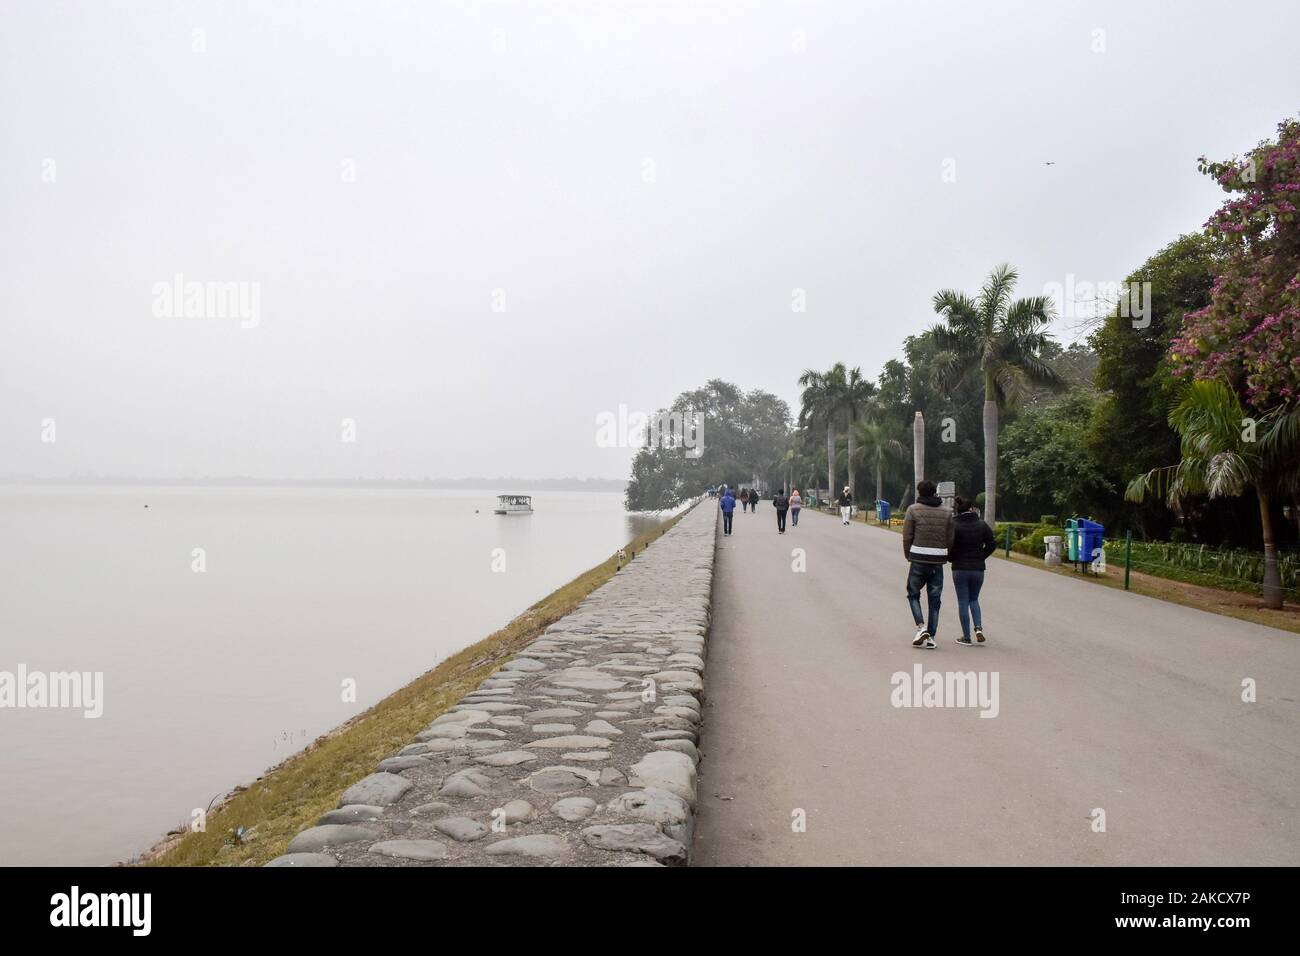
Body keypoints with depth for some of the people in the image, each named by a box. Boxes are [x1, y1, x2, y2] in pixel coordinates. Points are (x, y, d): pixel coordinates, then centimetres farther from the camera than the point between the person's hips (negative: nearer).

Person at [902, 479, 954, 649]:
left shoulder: (913, 509, -2)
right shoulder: (947, 512, 7)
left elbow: (907, 537, -3)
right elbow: (950, 540, 5)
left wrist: (908, 557, 9)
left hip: (918, 560, -2)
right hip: (938, 560, 3)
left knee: (913, 594, 13)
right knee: (934, 599, 8)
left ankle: (921, 626, -5)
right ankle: (931, 636, 9)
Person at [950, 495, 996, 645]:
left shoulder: (954, 525, -10)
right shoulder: (981, 524, 1)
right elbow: (992, 544, 3)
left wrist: (951, 559, 3)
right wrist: (981, 557, 12)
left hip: (960, 569, -3)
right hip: (978, 569, 3)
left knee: (963, 602, 4)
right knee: (974, 600, 20)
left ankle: (966, 637, 6)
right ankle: (979, 628, 0)